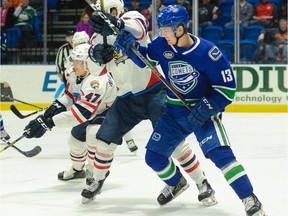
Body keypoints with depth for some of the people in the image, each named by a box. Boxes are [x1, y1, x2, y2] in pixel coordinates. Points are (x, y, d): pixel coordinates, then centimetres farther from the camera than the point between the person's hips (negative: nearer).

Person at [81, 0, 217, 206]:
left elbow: (136, 28, -38)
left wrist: (116, 25, -62)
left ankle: (203, 184, -6)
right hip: (126, 97, 6)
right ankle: (98, 181, 26)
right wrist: (98, 53, -39)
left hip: (154, 90, -6)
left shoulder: (133, 18, -13)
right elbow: (93, 51, -12)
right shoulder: (100, 35, 8)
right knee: (105, 138, 3)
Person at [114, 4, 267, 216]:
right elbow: (143, 58, 10)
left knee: (219, 153, -26)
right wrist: (130, 46, -11)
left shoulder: (208, 52, -22)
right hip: (175, 111, 6)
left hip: (203, 111, -6)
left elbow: (227, 87, -17)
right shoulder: (162, 45, -7)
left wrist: (207, 107, -26)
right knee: (154, 156, 8)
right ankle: (176, 182, 41)